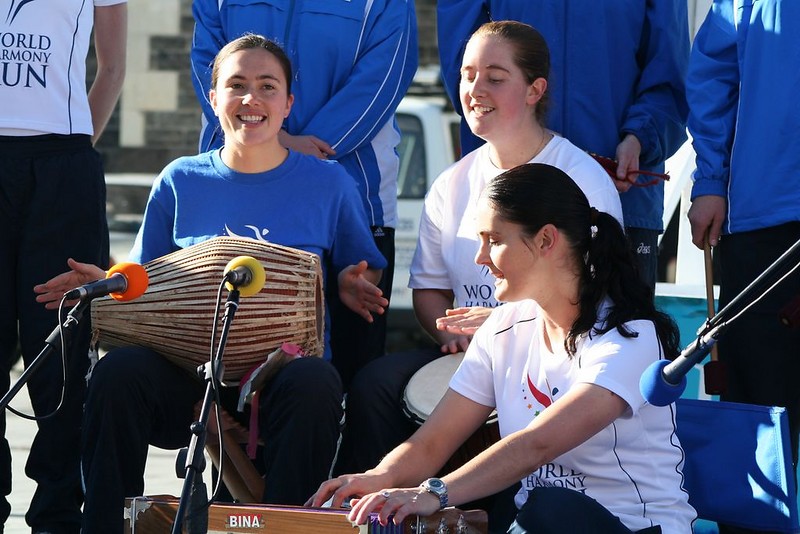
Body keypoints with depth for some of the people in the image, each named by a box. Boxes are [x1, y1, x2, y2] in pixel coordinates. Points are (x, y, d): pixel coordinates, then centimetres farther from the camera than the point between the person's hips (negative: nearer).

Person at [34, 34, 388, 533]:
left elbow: (364, 277, 19)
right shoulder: (179, 182, 13)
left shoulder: (328, 183, 10)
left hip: (287, 361, -1)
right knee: (117, 371, -30)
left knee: (315, 383, -37)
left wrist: (353, 286, -5)